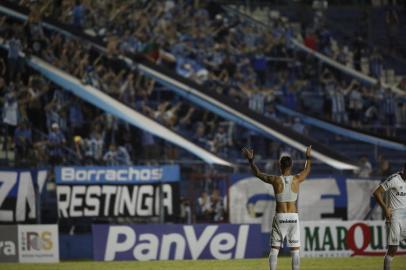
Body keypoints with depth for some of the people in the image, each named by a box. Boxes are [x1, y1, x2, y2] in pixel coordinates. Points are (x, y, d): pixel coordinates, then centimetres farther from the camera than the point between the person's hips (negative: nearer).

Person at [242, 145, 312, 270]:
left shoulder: (275, 180, -5)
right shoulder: (297, 179, -2)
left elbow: (257, 173, 11)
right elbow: (307, 170, 21)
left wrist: (250, 160, 23)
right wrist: (308, 157, 39)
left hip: (280, 217, -1)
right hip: (293, 217, 1)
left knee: (274, 248, 6)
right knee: (295, 249, 3)